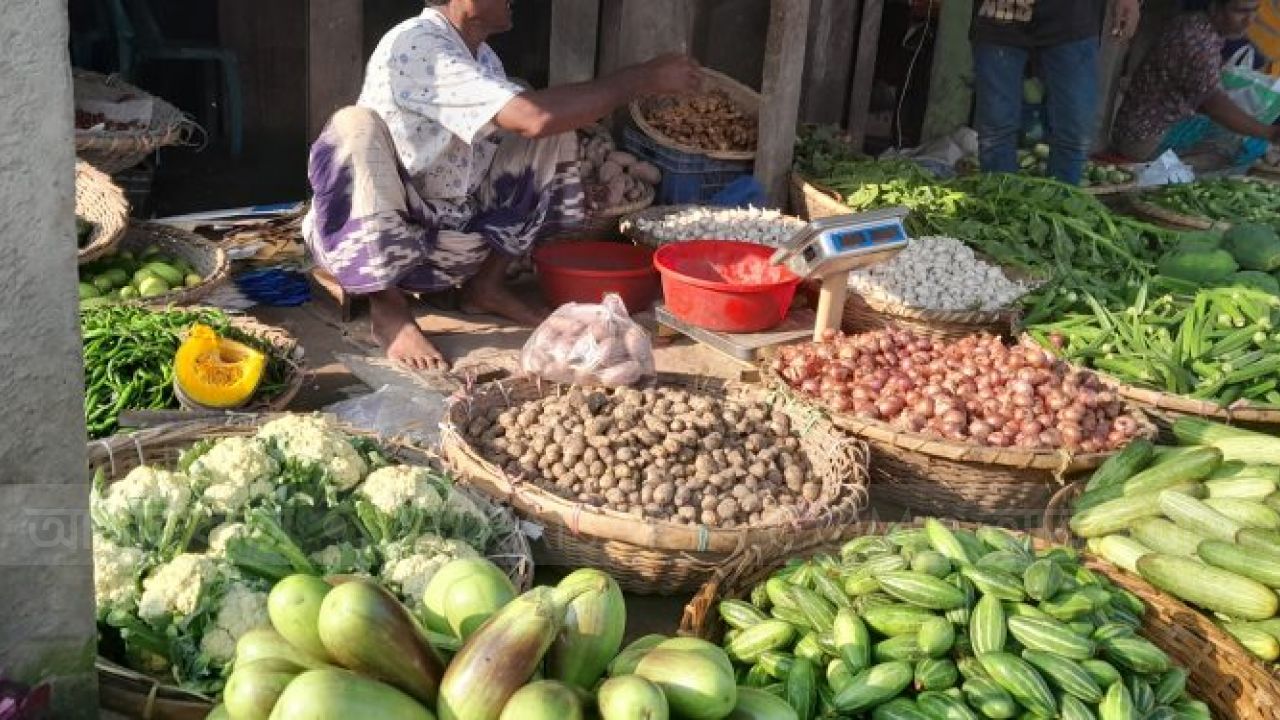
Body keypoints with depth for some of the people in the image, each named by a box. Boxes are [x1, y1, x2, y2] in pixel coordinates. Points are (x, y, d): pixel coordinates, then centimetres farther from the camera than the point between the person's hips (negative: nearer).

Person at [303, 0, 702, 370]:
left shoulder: (482, 56, 4)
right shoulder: (414, 46, -24)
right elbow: (535, 118, -32)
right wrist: (642, 79, -24)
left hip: (449, 233, 8)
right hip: (369, 239, -7)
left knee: (558, 128, 0)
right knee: (357, 124, -35)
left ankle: (487, 286, 2)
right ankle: (389, 307, -20)